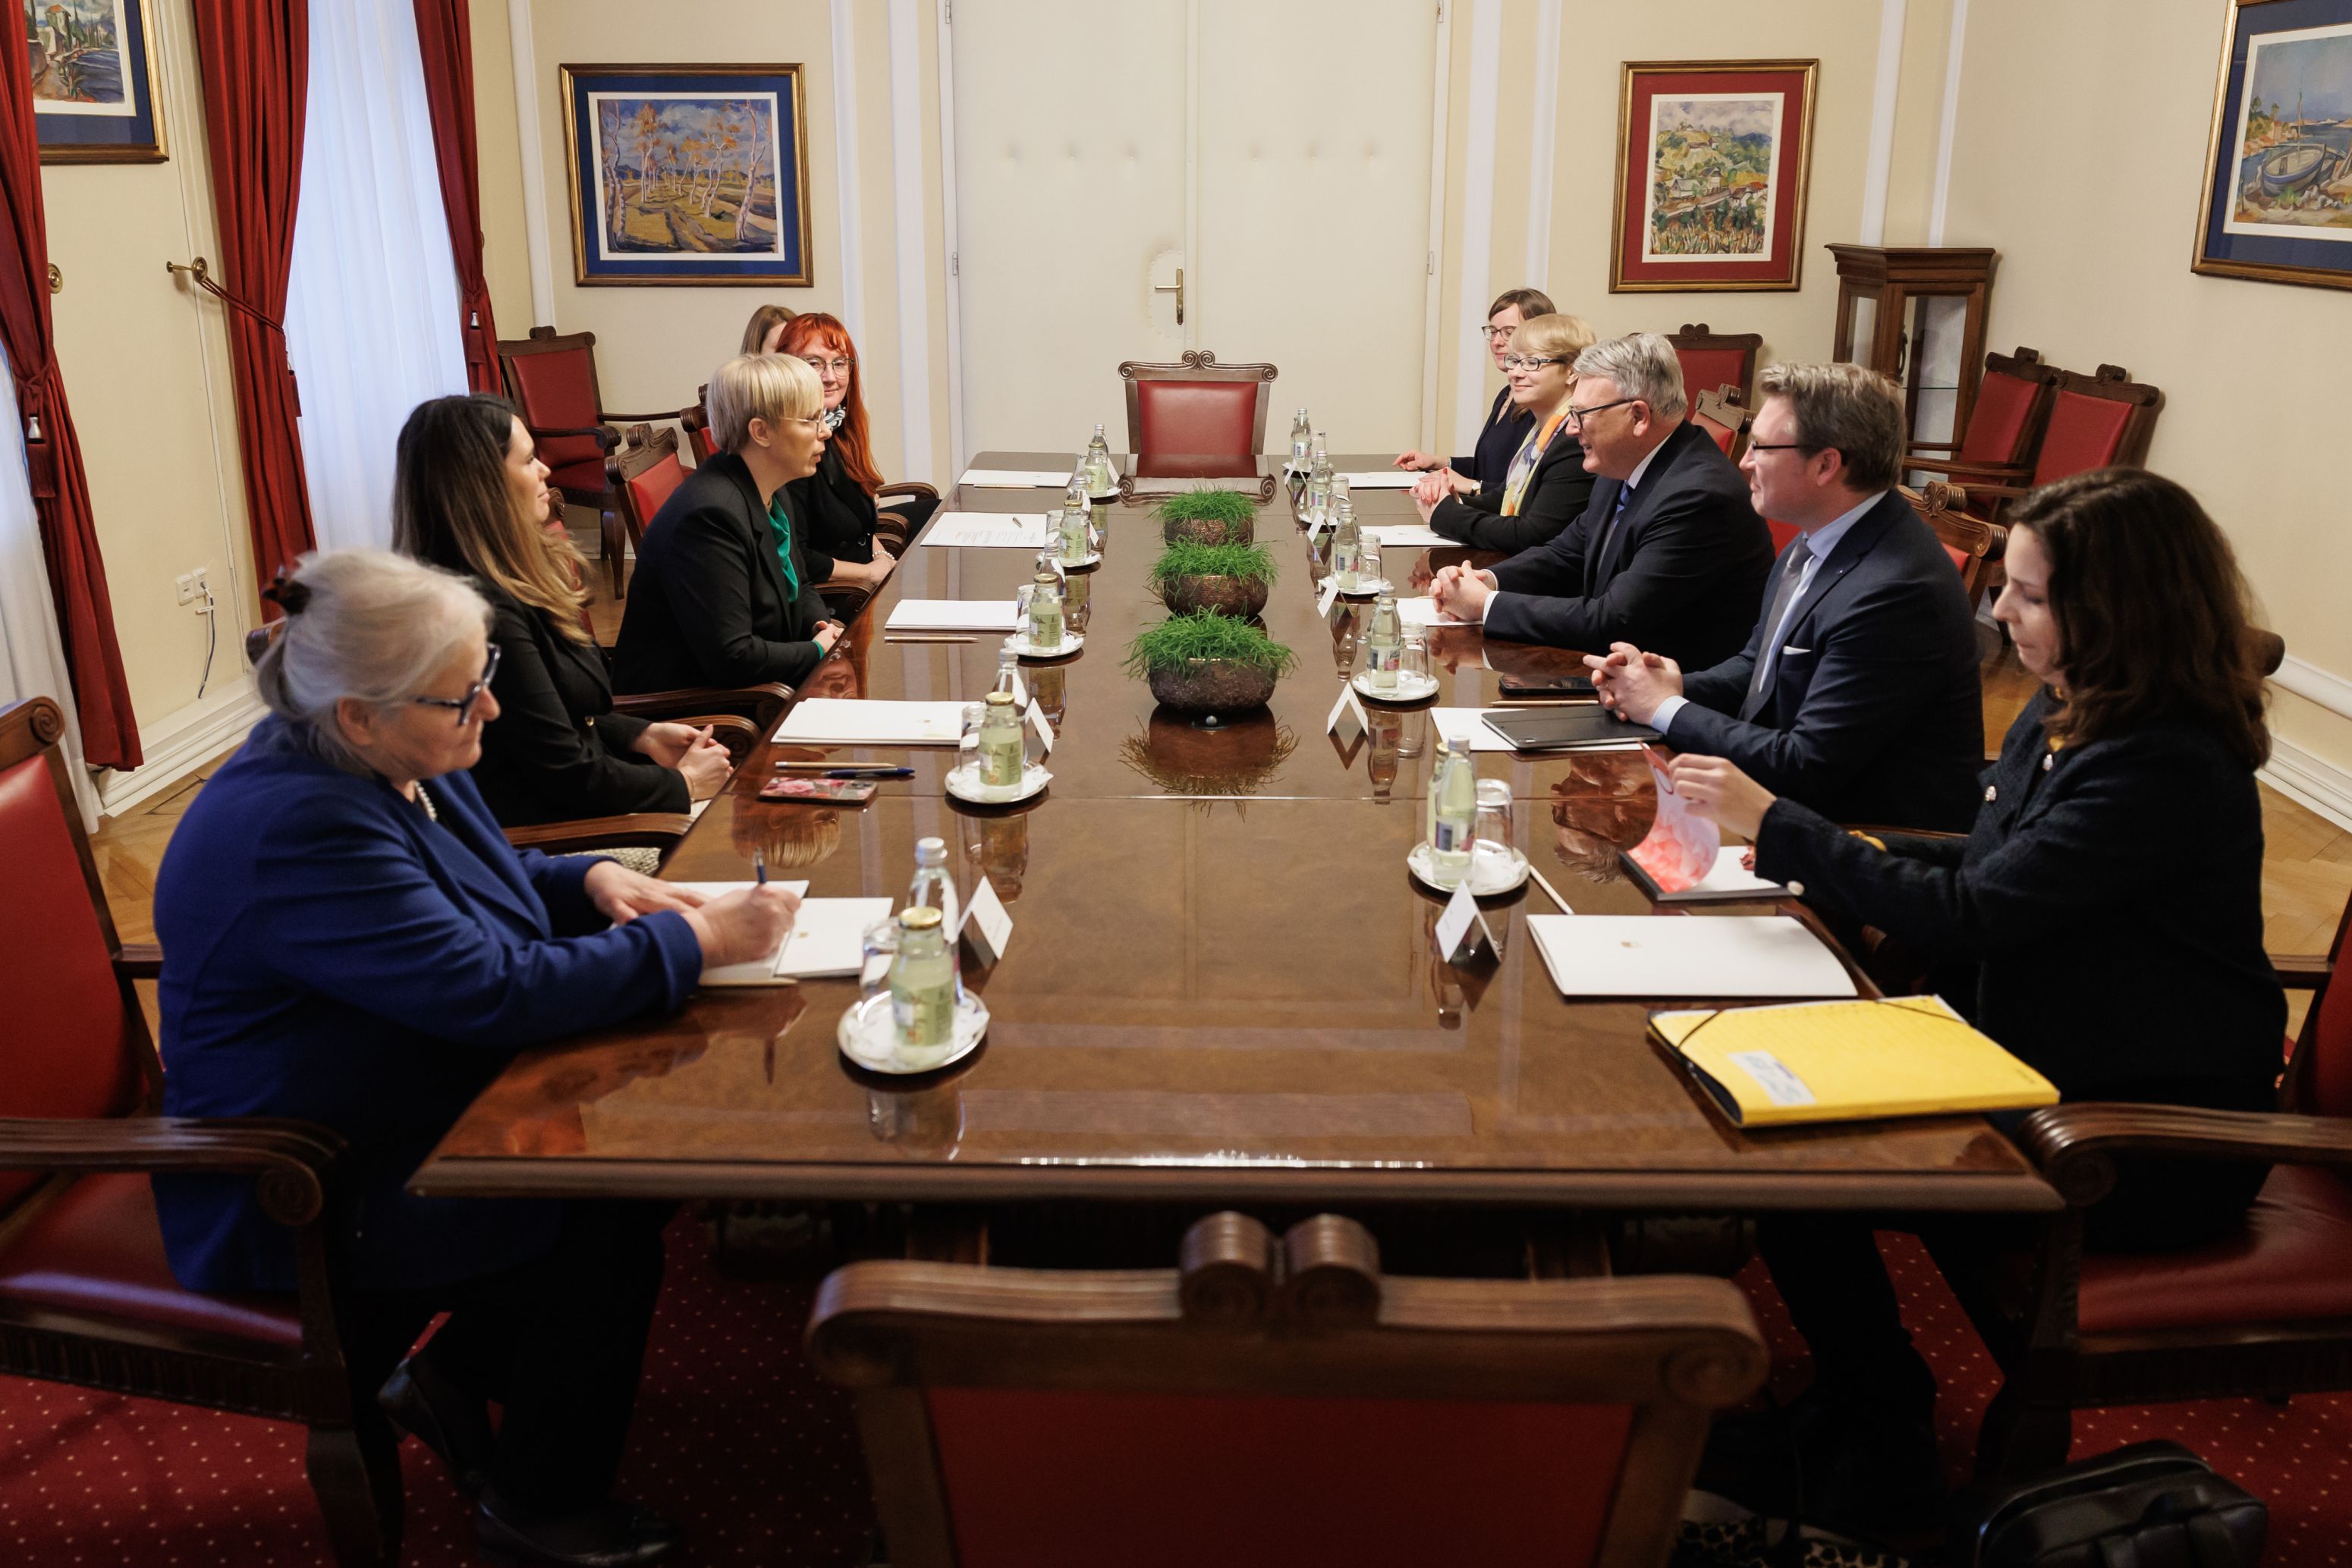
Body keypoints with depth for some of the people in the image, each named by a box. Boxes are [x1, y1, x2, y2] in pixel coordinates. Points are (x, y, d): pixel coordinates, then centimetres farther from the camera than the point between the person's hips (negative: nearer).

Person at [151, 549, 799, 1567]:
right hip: (309, 1204, -9)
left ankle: (454, 1370, 13)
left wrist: (592, 880, -3)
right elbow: (498, 991, -34)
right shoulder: (298, 830, -31)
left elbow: (484, 881, 17)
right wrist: (696, 939, -26)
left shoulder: (392, 760, -2)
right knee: (607, 1210, -15)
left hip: (417, 1103, 9)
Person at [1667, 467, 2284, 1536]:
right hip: (2052, 1064, 9)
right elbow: (1996, 867, 14)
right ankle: (1849, 1403, 14)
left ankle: (1884, 1452, 10)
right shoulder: (2067, 715, 3)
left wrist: (1776, 825, -21)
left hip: (2153, 1138, -9)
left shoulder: (2163, 769, -26)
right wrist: (1864, 865, -4)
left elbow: (1969, 914, -27)